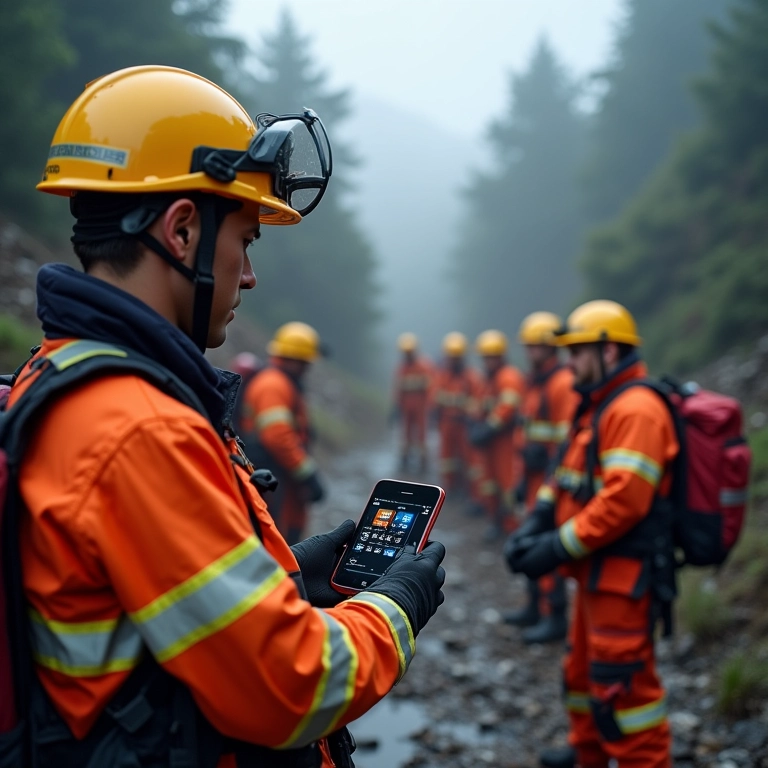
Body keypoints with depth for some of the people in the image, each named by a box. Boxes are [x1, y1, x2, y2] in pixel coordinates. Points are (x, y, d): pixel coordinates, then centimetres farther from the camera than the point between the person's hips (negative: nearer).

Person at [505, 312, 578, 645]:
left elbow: (567, 438, -19)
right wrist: (524, 477, 22)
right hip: (536, 476, 10)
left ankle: (555, 618, 1)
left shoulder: (563, 383, -14)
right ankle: (536, 607, 27)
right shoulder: (535, 382, 16)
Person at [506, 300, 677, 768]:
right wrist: (534, 526, 0)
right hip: (598, 571, 11)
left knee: (622, 684, -4)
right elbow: (571, 477, 14)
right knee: (584, 671, 23)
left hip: (624, 576, -11)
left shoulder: (636, 410, -19)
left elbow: (624, 500, -27)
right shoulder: (600, 407, 15)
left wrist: (559, 547, -22)